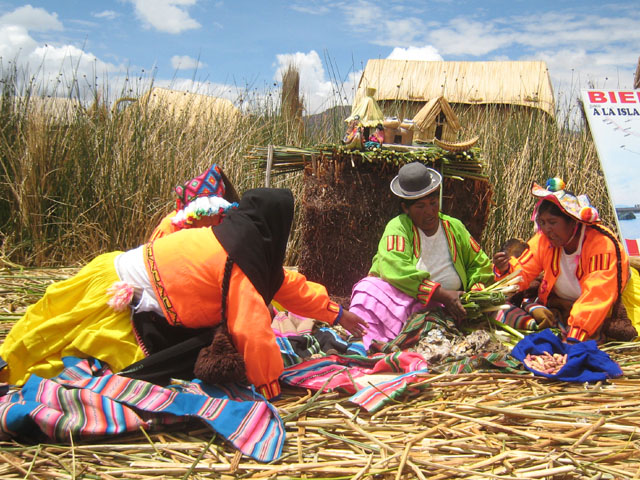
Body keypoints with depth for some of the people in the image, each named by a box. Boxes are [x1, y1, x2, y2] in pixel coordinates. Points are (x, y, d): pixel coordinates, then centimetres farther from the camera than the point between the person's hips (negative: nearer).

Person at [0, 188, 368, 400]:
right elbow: (253, 331, -24)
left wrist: (337, 314, 21)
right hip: (116, 298, -8)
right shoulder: (242, 265, -20)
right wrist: (270, 388, -10)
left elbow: (287, 283, 16)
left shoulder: (232, 239, 7)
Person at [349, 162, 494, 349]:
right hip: (400, 296, -3)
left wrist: (476, 293, -1)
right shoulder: (398, 227, -2)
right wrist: (441, 294, -23)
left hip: (442, 306, 4)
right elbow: (394, 269, -20)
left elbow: (480, 265, 22)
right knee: (369, 288, -33)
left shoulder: (455, 227, 13)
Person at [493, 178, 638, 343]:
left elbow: (596, 296, -32)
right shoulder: (543, 240, -8)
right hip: (558, 308, 5)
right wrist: (505, 270, -29)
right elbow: (522, 273, -4)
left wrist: (574, 337, -41)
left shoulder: (602, 245, -25)